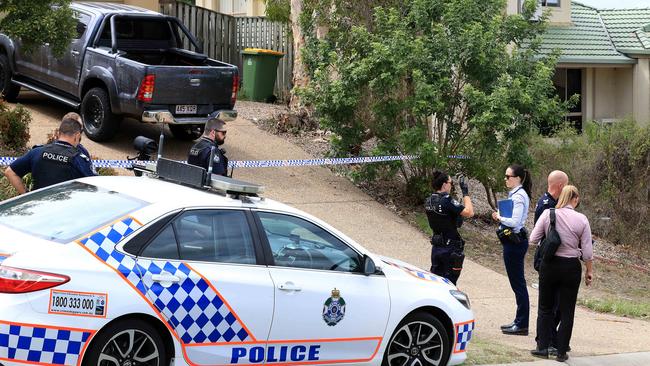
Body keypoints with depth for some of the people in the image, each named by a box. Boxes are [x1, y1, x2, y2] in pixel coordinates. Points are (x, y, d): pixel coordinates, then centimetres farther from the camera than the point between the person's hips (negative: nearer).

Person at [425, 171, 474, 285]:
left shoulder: (429, 201, 3)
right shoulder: (446, 201, -21)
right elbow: (469, 212, -24)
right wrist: (465, 193, -15)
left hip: (436, 247, 7)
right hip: (450, 249, -7)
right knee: (449, 282, 1)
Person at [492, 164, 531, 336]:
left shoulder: (519, 196, -16)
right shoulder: (515, 194, 14)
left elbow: (515, 221, -24)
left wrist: (500, 218, -10)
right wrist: (501, 217, 6)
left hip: (515, 242, -10)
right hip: (513, 241, 10)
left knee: (518, 283, -5)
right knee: (517, 283, 15)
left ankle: (522, 325, -1)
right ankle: (519, 321, 22)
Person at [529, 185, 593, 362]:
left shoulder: (547, 214, -8)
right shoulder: (581, 220, -9)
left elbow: (533, 239, -4)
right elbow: (587, 251, -5)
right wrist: (589, 270, 9)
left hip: (549, 265, 1)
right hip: (571, 267, -1)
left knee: (545, 308, 16)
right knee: (567, 311, 9)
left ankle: (542, 347, 13)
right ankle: (562, 352, 11)